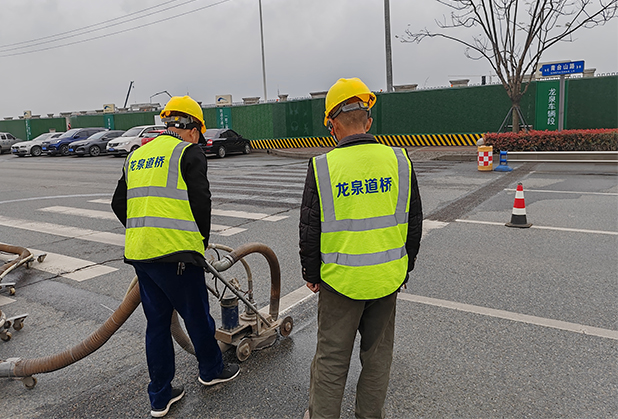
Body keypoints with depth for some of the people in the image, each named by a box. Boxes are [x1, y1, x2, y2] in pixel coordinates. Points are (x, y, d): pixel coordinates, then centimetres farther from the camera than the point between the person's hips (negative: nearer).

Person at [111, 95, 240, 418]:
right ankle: (211, 369, 36)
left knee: (157, 322, 16)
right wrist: (203, 239, 5)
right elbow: (201, 201, -11)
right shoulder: (189, 152, -4)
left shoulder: (136, 155, 17)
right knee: (196, 315, 13)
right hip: (175, 253, -7)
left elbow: (119, 204, 20)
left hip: (138, 253, 7)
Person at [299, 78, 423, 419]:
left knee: (331, 358, 14)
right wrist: (405, 267, 15)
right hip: (387, 278, 3)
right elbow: (414, 223, 3)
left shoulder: (322, 167, -13)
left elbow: (309, 230, -8)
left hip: (340, 279, -2)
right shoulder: (399, 161, -4)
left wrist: (311, 274, 6)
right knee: (378, 354, 19)